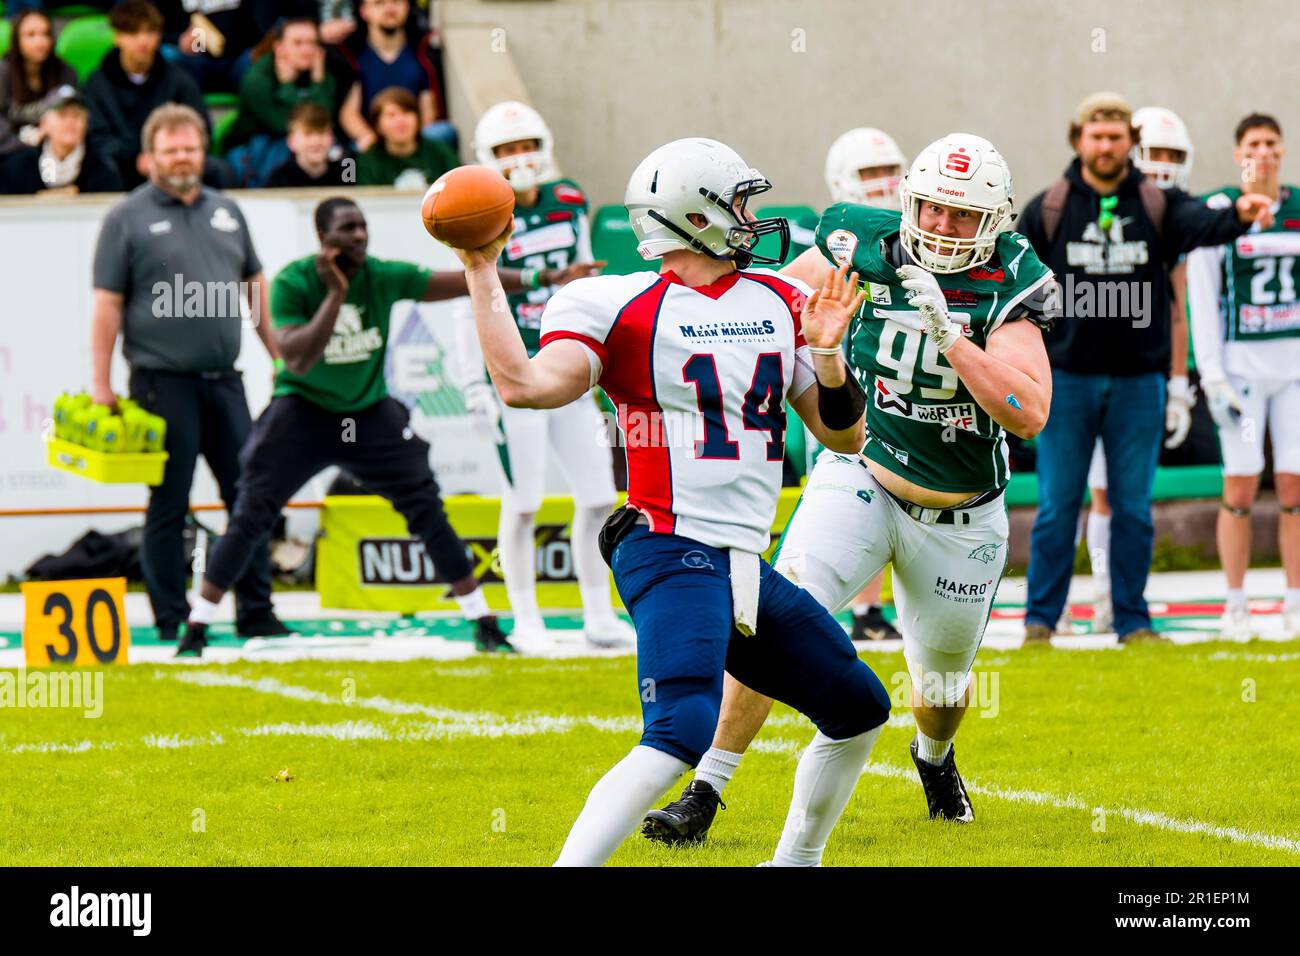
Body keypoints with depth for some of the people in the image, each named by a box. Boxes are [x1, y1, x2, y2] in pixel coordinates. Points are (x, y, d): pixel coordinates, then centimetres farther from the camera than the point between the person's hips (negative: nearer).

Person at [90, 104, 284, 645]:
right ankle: (172, 622, 6)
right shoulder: (128, 220, -1)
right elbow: (107, 305, -5)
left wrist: (280, 355, 14)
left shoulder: (226, 213, 14)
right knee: (168, 507, 1)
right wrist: (101, 386, -10)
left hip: (223, 381, 5)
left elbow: (255, 288, 20)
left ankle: (255, 614, 11)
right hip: (163, 382, -5)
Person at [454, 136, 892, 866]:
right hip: (674, 553, -8)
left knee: (860, 711, 19)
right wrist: (482, 276, -17)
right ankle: (572, 862, -30)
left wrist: (826, 354, -2)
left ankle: (797, 860, 33)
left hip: (746, 567, 8)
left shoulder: (780, 303, 14)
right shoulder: (623, 310, -6)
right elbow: (526, 385, -20)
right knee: (681, 735, -28)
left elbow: (842, 434, 16)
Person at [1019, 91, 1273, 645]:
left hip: (1137, 381, 1)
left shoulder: (1157, 206, 5)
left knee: (1134, 509, 4)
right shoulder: (1048, 210, 4)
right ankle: (1041, 619, 10)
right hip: (1067, 378, -1)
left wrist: (1238, 217, -39)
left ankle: (1132, 620, 12)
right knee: (1058, 507, 1)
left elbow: (1201, 226, -17)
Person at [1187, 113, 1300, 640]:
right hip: (1241, 361, -2)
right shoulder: (1217, 211, -4)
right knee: (1240, 487, -4)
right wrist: (1212, 378, -11)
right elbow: (1201, 299, -5)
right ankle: (1235, 606, 6)